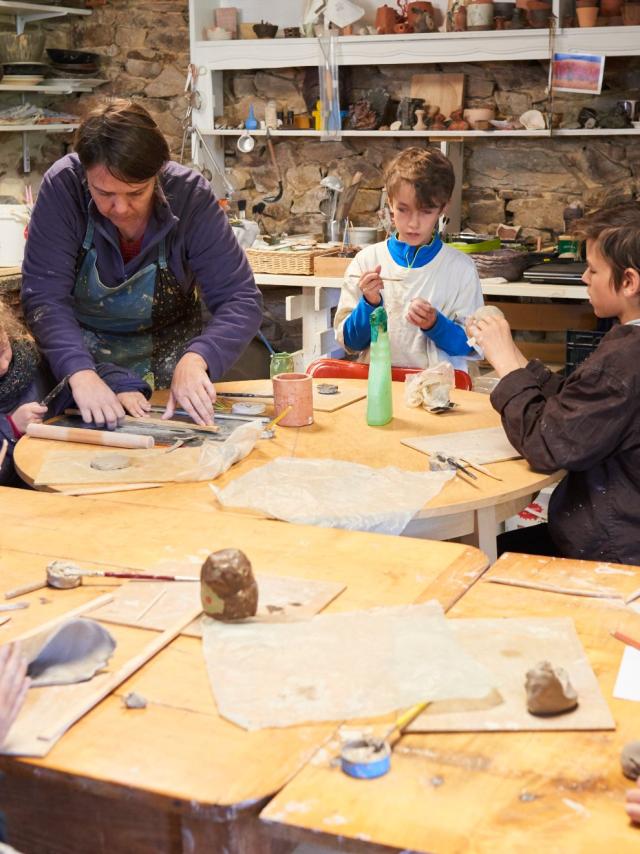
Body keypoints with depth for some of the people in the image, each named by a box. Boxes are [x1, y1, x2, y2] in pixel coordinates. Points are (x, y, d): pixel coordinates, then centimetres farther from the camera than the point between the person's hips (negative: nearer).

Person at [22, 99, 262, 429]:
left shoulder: (190, 195, -19)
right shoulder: (62, 187, -20)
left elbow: (240, 299, -21)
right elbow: (45, 296, -23)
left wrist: (196, 359, -40)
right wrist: (80, 372, -41)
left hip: (168, 361, 1)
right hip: (80, 351, -1)